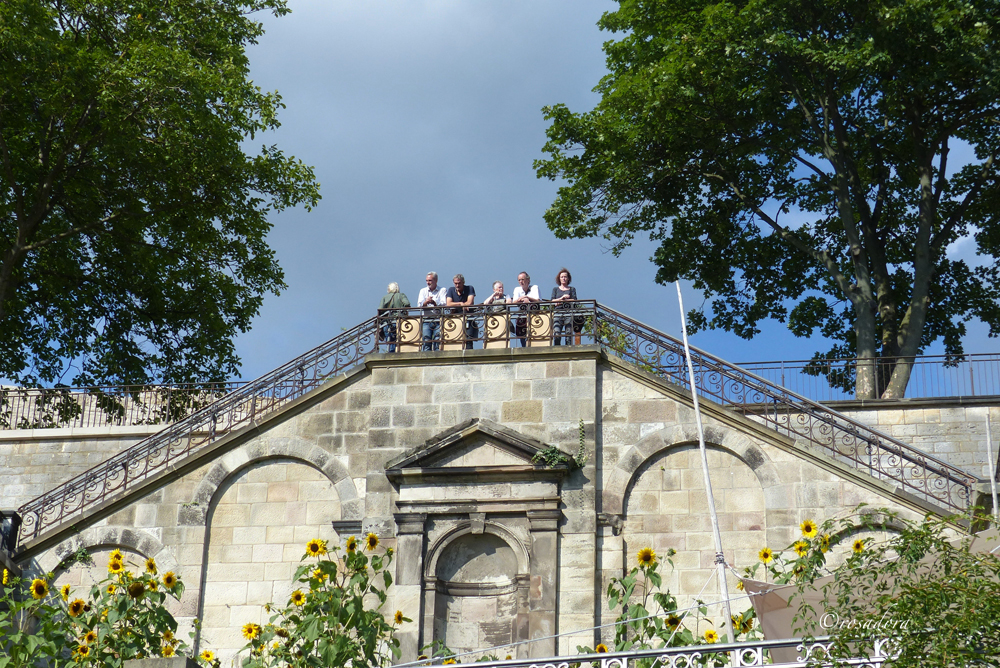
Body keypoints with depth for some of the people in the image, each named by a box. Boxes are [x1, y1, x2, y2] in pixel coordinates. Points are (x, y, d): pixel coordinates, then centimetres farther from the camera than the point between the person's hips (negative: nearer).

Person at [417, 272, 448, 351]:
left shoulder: (442, 290, 9)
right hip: (426, 320, 2)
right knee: (426, 342, -6)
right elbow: (419, 305, 5)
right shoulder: (423, 291, 18)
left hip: (438, 320, -2)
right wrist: (426, 302, -16)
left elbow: (444, 305, -6)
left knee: (437, 343, -10)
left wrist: (435, 303, -24)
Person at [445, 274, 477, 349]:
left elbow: (469, 303, -11)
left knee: (468, 340, -14)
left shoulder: (469, 289, 2)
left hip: (468, 317, -2)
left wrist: (455, 305, -5)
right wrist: (461, 303, -10)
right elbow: (449, 304, -2)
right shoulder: (451, 290, 11)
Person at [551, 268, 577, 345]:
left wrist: (560, 301, -4)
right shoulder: (555, 289, 20)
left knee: (568, 335, -10)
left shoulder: (572, 289, 18)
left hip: (568, 313, 0)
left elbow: (574, 300, 2)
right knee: (557, 335, -17)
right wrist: (562, 297, -7)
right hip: (558, 313, 0)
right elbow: (552, 301, 7)